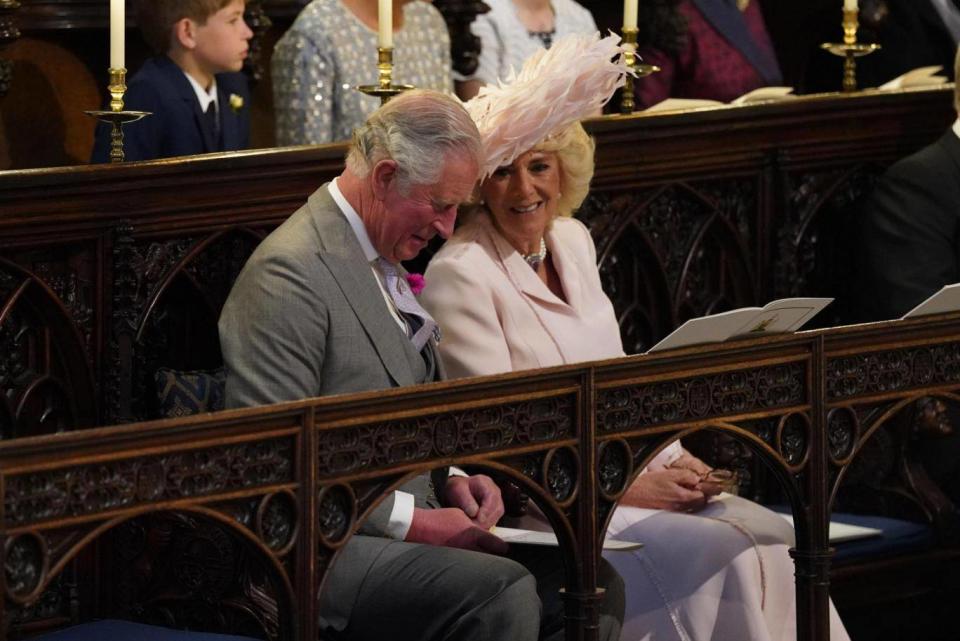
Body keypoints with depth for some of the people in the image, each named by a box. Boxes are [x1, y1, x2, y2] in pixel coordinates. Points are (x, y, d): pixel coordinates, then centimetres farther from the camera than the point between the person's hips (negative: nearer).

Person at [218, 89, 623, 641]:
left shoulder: (383, 263, 18)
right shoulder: (290, 273, -15)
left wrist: (451, 479, 7)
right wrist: (412, 522, -19)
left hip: (400, 526, 10)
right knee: (502, 595, -31)